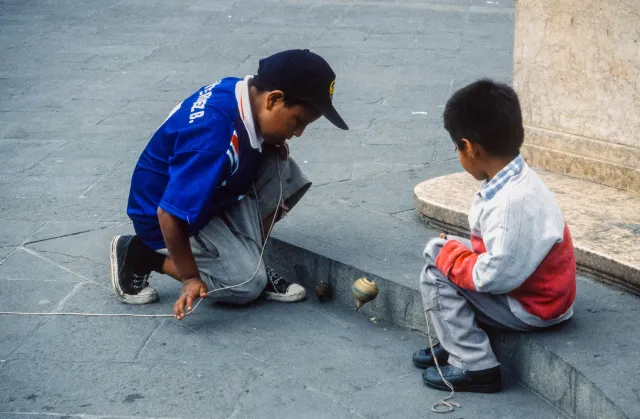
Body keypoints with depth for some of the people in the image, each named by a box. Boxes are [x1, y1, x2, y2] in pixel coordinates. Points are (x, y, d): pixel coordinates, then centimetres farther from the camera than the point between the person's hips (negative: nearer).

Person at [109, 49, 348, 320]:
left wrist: (270, 145, -6)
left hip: (211, 193, 9)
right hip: (169, 213, -8)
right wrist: (190, 277, -23)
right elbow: (170, 214, -33)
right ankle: (141, 255, -1)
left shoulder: (244, 92, -10)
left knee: (285, 174, -8)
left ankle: (248, 259, 3)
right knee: (247, 285, -12)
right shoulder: (212, 135, -37)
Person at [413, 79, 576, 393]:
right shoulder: (516, 178, -2)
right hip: (525, 282, 9)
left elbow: (495, 276, -27)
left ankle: (475, 367, -3)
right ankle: (457, 343, 19)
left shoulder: (514, 202, -32)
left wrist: (448, 256, -12)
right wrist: (452, 249, -1)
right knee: (445, 251, 10)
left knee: (436, 275, -9)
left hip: (532, 306, -9)